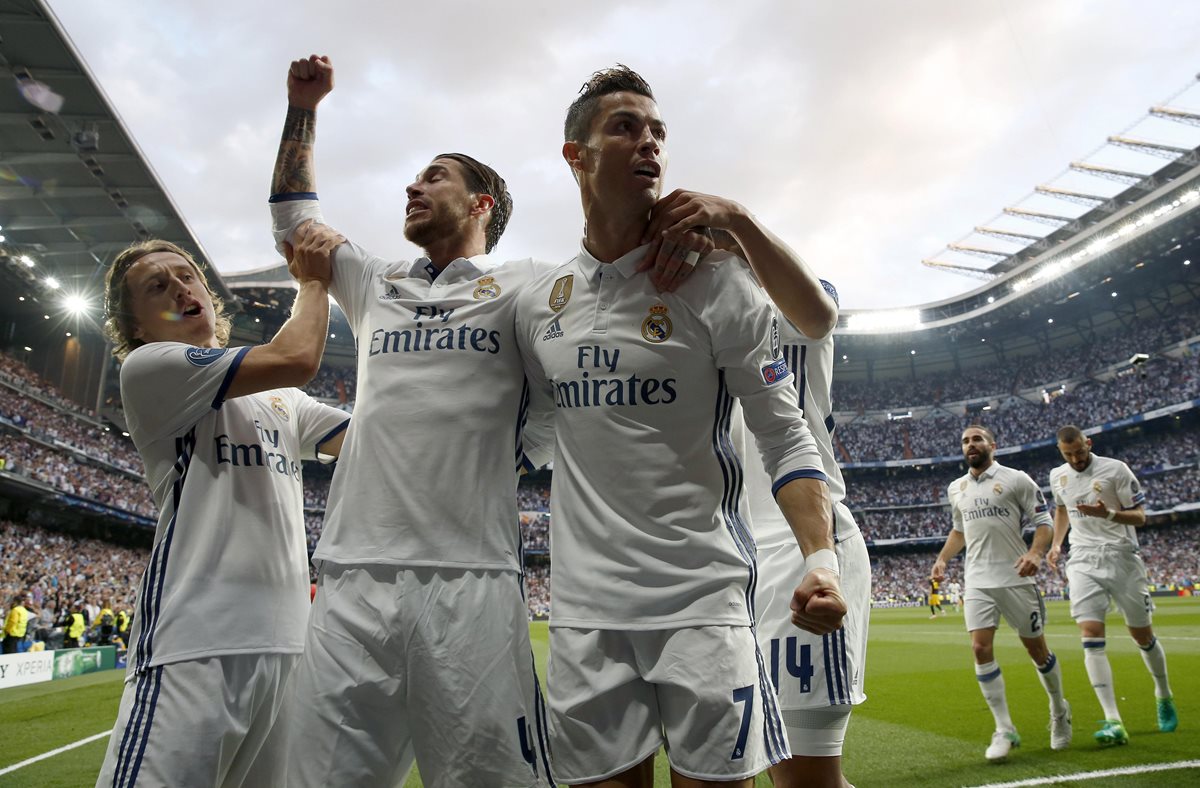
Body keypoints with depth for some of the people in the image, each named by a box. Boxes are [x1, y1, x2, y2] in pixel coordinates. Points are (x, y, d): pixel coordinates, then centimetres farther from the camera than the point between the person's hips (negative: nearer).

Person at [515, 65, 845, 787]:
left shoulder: (716, 279, -5)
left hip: (704, 597, -3)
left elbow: (785, 436, -6)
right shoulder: (538, 301, 8)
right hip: (584, 608, 4)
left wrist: (821, 558, -17)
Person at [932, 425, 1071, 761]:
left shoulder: (1016, 479, -3)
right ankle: (1005, 730, 0)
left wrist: (1035, 553, -22)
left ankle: (1059, 712, 35)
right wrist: (942, 559, 11)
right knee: (980, 648, -10)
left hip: (1016, 579, -3)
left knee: (1036, 648, 8)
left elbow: (1044, 522, -4)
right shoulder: (956, 489, 12)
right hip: (977, 582, 3)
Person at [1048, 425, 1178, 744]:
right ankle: (1113, 722, -13)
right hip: (1083, 562, 3)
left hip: (1122, 558, -2)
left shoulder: (1115, 469, -7)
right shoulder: (1058, 476, 7)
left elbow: (1139, 517, -7)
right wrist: (1056, 544, 13)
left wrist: (1107, 514, -26)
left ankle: (1164, 696, 39)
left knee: (1142, 634, 9)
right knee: (1091, 636, -12)